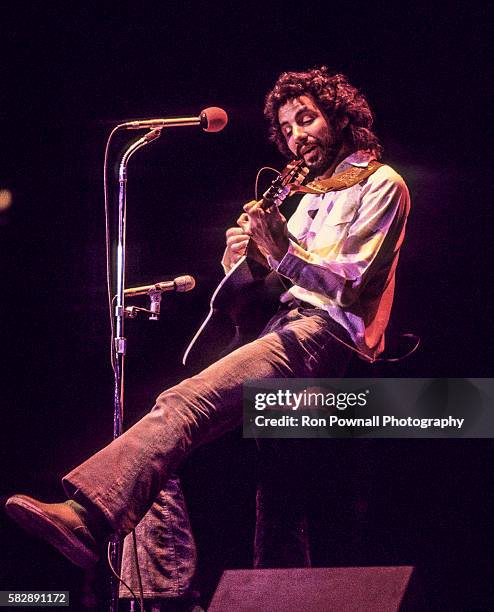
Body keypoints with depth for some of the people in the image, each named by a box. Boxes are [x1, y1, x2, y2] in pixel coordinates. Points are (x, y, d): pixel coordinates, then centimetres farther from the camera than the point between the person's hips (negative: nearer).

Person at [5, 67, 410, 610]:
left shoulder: (381, 184, 6)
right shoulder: (309, 195, 32)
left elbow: (350, 282, -7)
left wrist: (284, 254, -22)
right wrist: (243, 263, 4)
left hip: (327, 332, -9)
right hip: (287, 327, 9)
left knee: (186, 402, -32)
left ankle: (89, 516, -49)